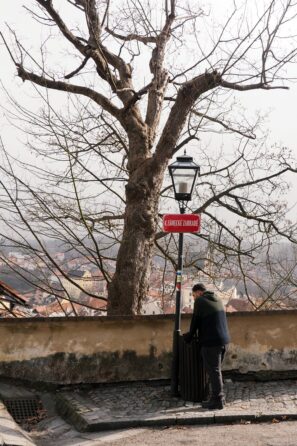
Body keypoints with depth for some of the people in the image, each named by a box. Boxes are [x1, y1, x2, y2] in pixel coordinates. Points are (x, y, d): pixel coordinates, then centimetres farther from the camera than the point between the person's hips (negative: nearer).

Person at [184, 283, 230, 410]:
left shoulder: (200, 301, -8)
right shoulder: (217, 300, 18)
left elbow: (195, 321, -5)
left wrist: (190, 336, 12)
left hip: (211, 341, -8)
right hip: (222, 339, 8)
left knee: (213, 371, -3)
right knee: (216, 370, 17)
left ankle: (217, 400, 0)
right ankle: (219, 397, 22)